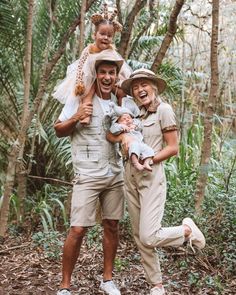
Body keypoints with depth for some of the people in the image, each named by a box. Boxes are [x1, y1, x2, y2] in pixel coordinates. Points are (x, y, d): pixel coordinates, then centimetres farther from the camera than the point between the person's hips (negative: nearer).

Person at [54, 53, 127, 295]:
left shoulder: (119, 101, 9)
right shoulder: (80, 98, -4)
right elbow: (58, 131, 0)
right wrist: (76, 118, -18)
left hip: (115, 175, 5)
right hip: (88, 176, -5)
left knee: (112, 226, 10)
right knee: (78, 230, -6)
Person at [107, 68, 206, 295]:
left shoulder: (164, 109, -6)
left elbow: (173, 148, -9)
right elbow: (110, 134, 2)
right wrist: (123, 135, -18)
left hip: (152, 178, -6)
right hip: (130, 178, 6)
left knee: (148, 237, -14)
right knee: (139, 237, 9)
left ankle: (187, 230, 14)